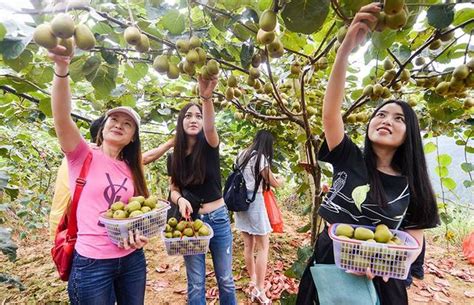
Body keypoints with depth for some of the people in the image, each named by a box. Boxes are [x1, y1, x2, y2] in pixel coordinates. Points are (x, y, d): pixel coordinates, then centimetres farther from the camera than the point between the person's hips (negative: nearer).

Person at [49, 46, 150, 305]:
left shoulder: (131, 170, 6)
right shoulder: (82, 156, -6)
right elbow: (61, 118, -24)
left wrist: (140, 234, -9)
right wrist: (61, 68, -37)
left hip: (132, 259, 4)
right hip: (92, 263, -4)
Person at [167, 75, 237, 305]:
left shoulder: (209, 146, -8)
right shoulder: (174, 157, 1)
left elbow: (210, 127, -31)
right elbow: (173, 189, 6)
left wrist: (207, 98, -49)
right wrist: (180, 199, -18)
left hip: (218, 218, -1)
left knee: (225, 280, 13)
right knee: (195, 284, 10)